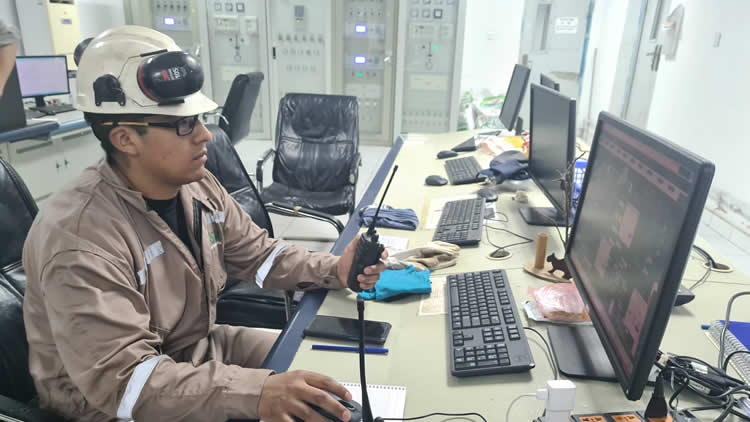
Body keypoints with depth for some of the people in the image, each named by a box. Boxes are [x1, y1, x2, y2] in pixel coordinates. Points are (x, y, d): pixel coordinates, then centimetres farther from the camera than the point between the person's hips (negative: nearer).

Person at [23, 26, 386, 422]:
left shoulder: (198, 186, -7)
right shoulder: (80, 238, -31)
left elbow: (256, 252, 3)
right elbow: (120, 378, -34)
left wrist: (333, 270, -13)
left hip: (199, 347, 7)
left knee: (327, 374, 4)